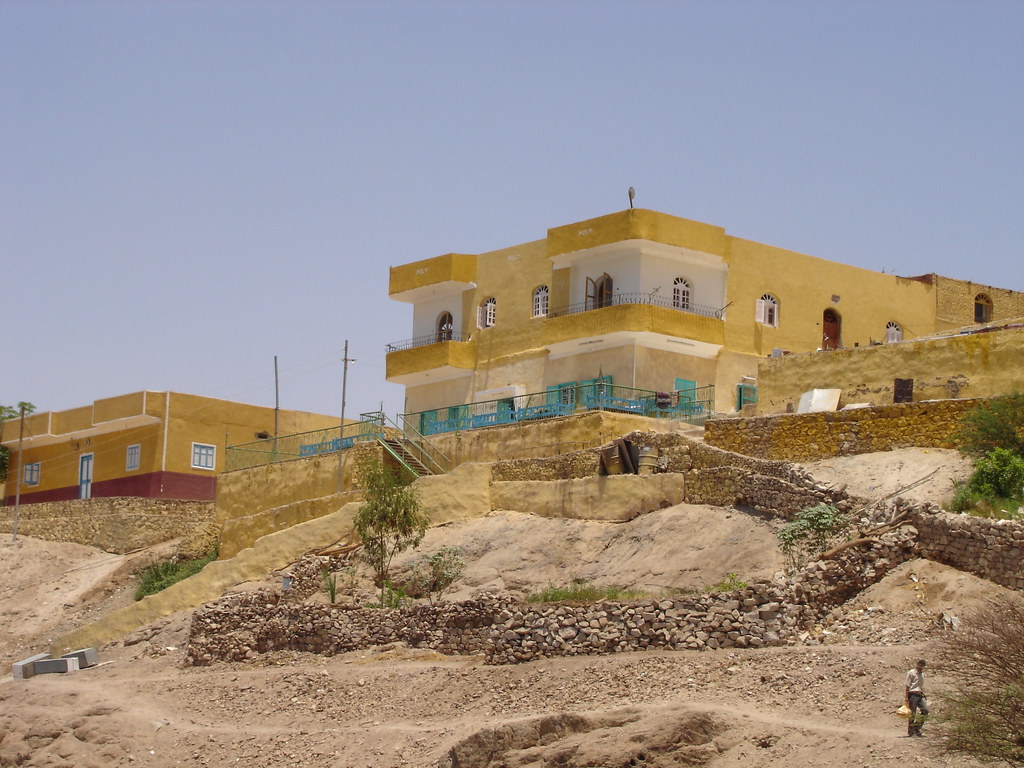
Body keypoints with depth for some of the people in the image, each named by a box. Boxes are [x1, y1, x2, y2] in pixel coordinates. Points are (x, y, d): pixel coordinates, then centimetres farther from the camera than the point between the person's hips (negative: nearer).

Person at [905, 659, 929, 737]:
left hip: (920, 695, 7)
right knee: (912, 713, -4)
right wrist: (906, 697, -11)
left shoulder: (922, 674, 20)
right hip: (913, 694, -7)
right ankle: (911, 731, 3)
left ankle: (917, 729, 3)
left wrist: (923, 697, 21)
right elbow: (908, 685, -5)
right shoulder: (911, 673, -2)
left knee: (925, 710, -7)